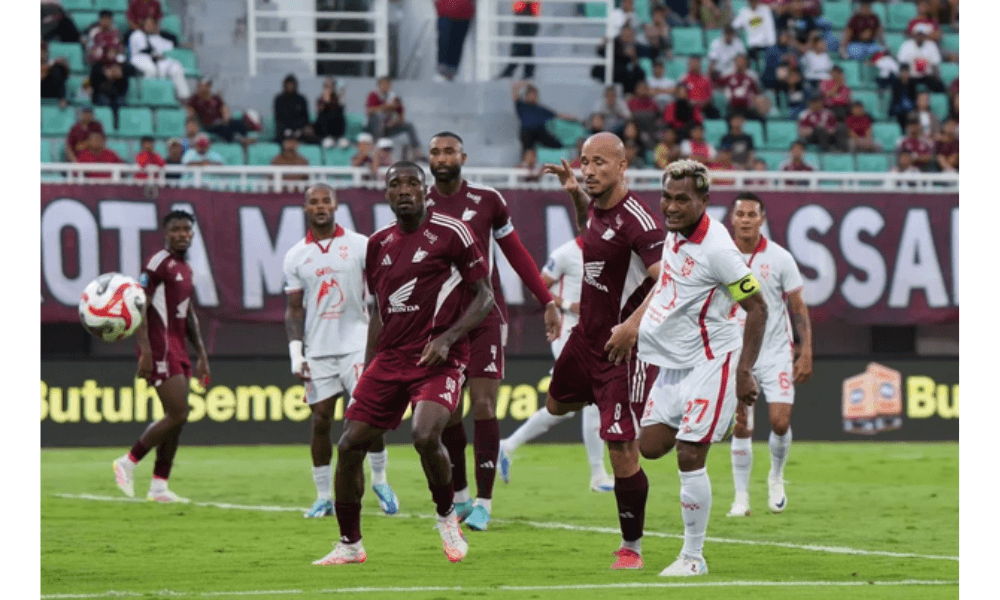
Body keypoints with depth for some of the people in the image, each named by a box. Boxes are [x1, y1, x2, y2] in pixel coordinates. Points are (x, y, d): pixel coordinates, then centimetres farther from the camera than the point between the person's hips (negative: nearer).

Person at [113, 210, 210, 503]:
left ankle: (159, 486, 10)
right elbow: (138, 308, -15)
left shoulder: (186, 269, 17)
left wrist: (201, 355, 22)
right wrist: (146, 353, -22)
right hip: (160, 348, -9)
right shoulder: (158, 264, -10)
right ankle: (128, 462, 0)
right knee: (177, 415, -13)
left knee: (176, 418, 6)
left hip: (178, 348, 9)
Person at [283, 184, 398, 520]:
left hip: (356, 343, -2)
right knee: (320, 419, 0)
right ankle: (323, 497, 8)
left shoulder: (360, 245, 2)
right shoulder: (296, 256, 8)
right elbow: (294, 309, 9)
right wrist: (295, 352, 0)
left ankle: (380, 480, 10)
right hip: (317, 350, 2)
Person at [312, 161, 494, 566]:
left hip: (438, 358, -6)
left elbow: (484, 297, -4)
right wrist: (367, 372, 17)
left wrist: (447, 338, -17)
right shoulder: (378, 243, 12)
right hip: (390, 358, 6)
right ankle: (349, 545, 12)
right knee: (350, 445, -2)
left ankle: (447, 516, 0)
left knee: (425, 435, -28)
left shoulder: (450, 233, -6)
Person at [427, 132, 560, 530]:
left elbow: (516, 254, 9)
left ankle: (484, 503, -5)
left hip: (486, 315, -1)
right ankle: (459, 497, 18)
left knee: (483, 406, -8)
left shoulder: (487, 200, 1)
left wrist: (547, 302, 5)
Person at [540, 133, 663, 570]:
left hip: (621, 346, -9)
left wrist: (633, 325, -39)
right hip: (587, 336, 9)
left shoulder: (636, 221, -24)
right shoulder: (597, 205, 3)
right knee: (557, 404, 30)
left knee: (623, 453, -10)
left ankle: (632, 547, 3)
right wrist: (573, 191, 14)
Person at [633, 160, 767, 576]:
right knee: (650, 447, 10)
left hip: (710, 362, -9)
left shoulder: (716, 248, -23)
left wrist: (744, 371, -20)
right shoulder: (675, 233, 2)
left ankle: (693, 557, 1)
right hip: (675, 362, 9)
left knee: (689, 457, -9)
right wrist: (635, 322, 17)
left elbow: (757, 308, -19)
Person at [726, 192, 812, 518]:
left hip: (776, 353, -1)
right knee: (740, 428, -3)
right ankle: (741, 498, 5)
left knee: (780, 422, -11)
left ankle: (776, 477, 17)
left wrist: (806, 353, -7)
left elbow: (798, 307, -1)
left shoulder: (780, 258, -4)